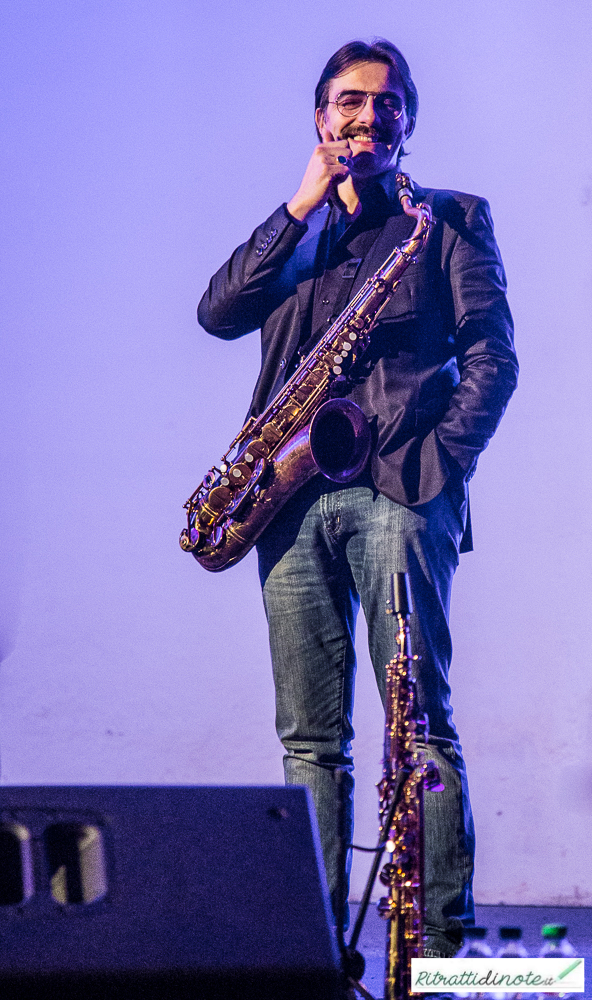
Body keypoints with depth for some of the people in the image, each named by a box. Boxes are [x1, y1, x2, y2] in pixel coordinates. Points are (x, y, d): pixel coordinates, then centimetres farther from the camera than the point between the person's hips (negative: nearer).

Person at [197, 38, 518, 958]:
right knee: (310, 736, 2)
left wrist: (437, 461, -12)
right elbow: (219, 312, 6)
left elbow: (491, 359, 1)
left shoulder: (448, 222, 10)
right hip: (293, 496, 4)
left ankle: (442, 941, -7)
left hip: (396, 492, -4)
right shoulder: (296, 234, 22)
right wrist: (302, 207, 2)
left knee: (421, 723, -10)